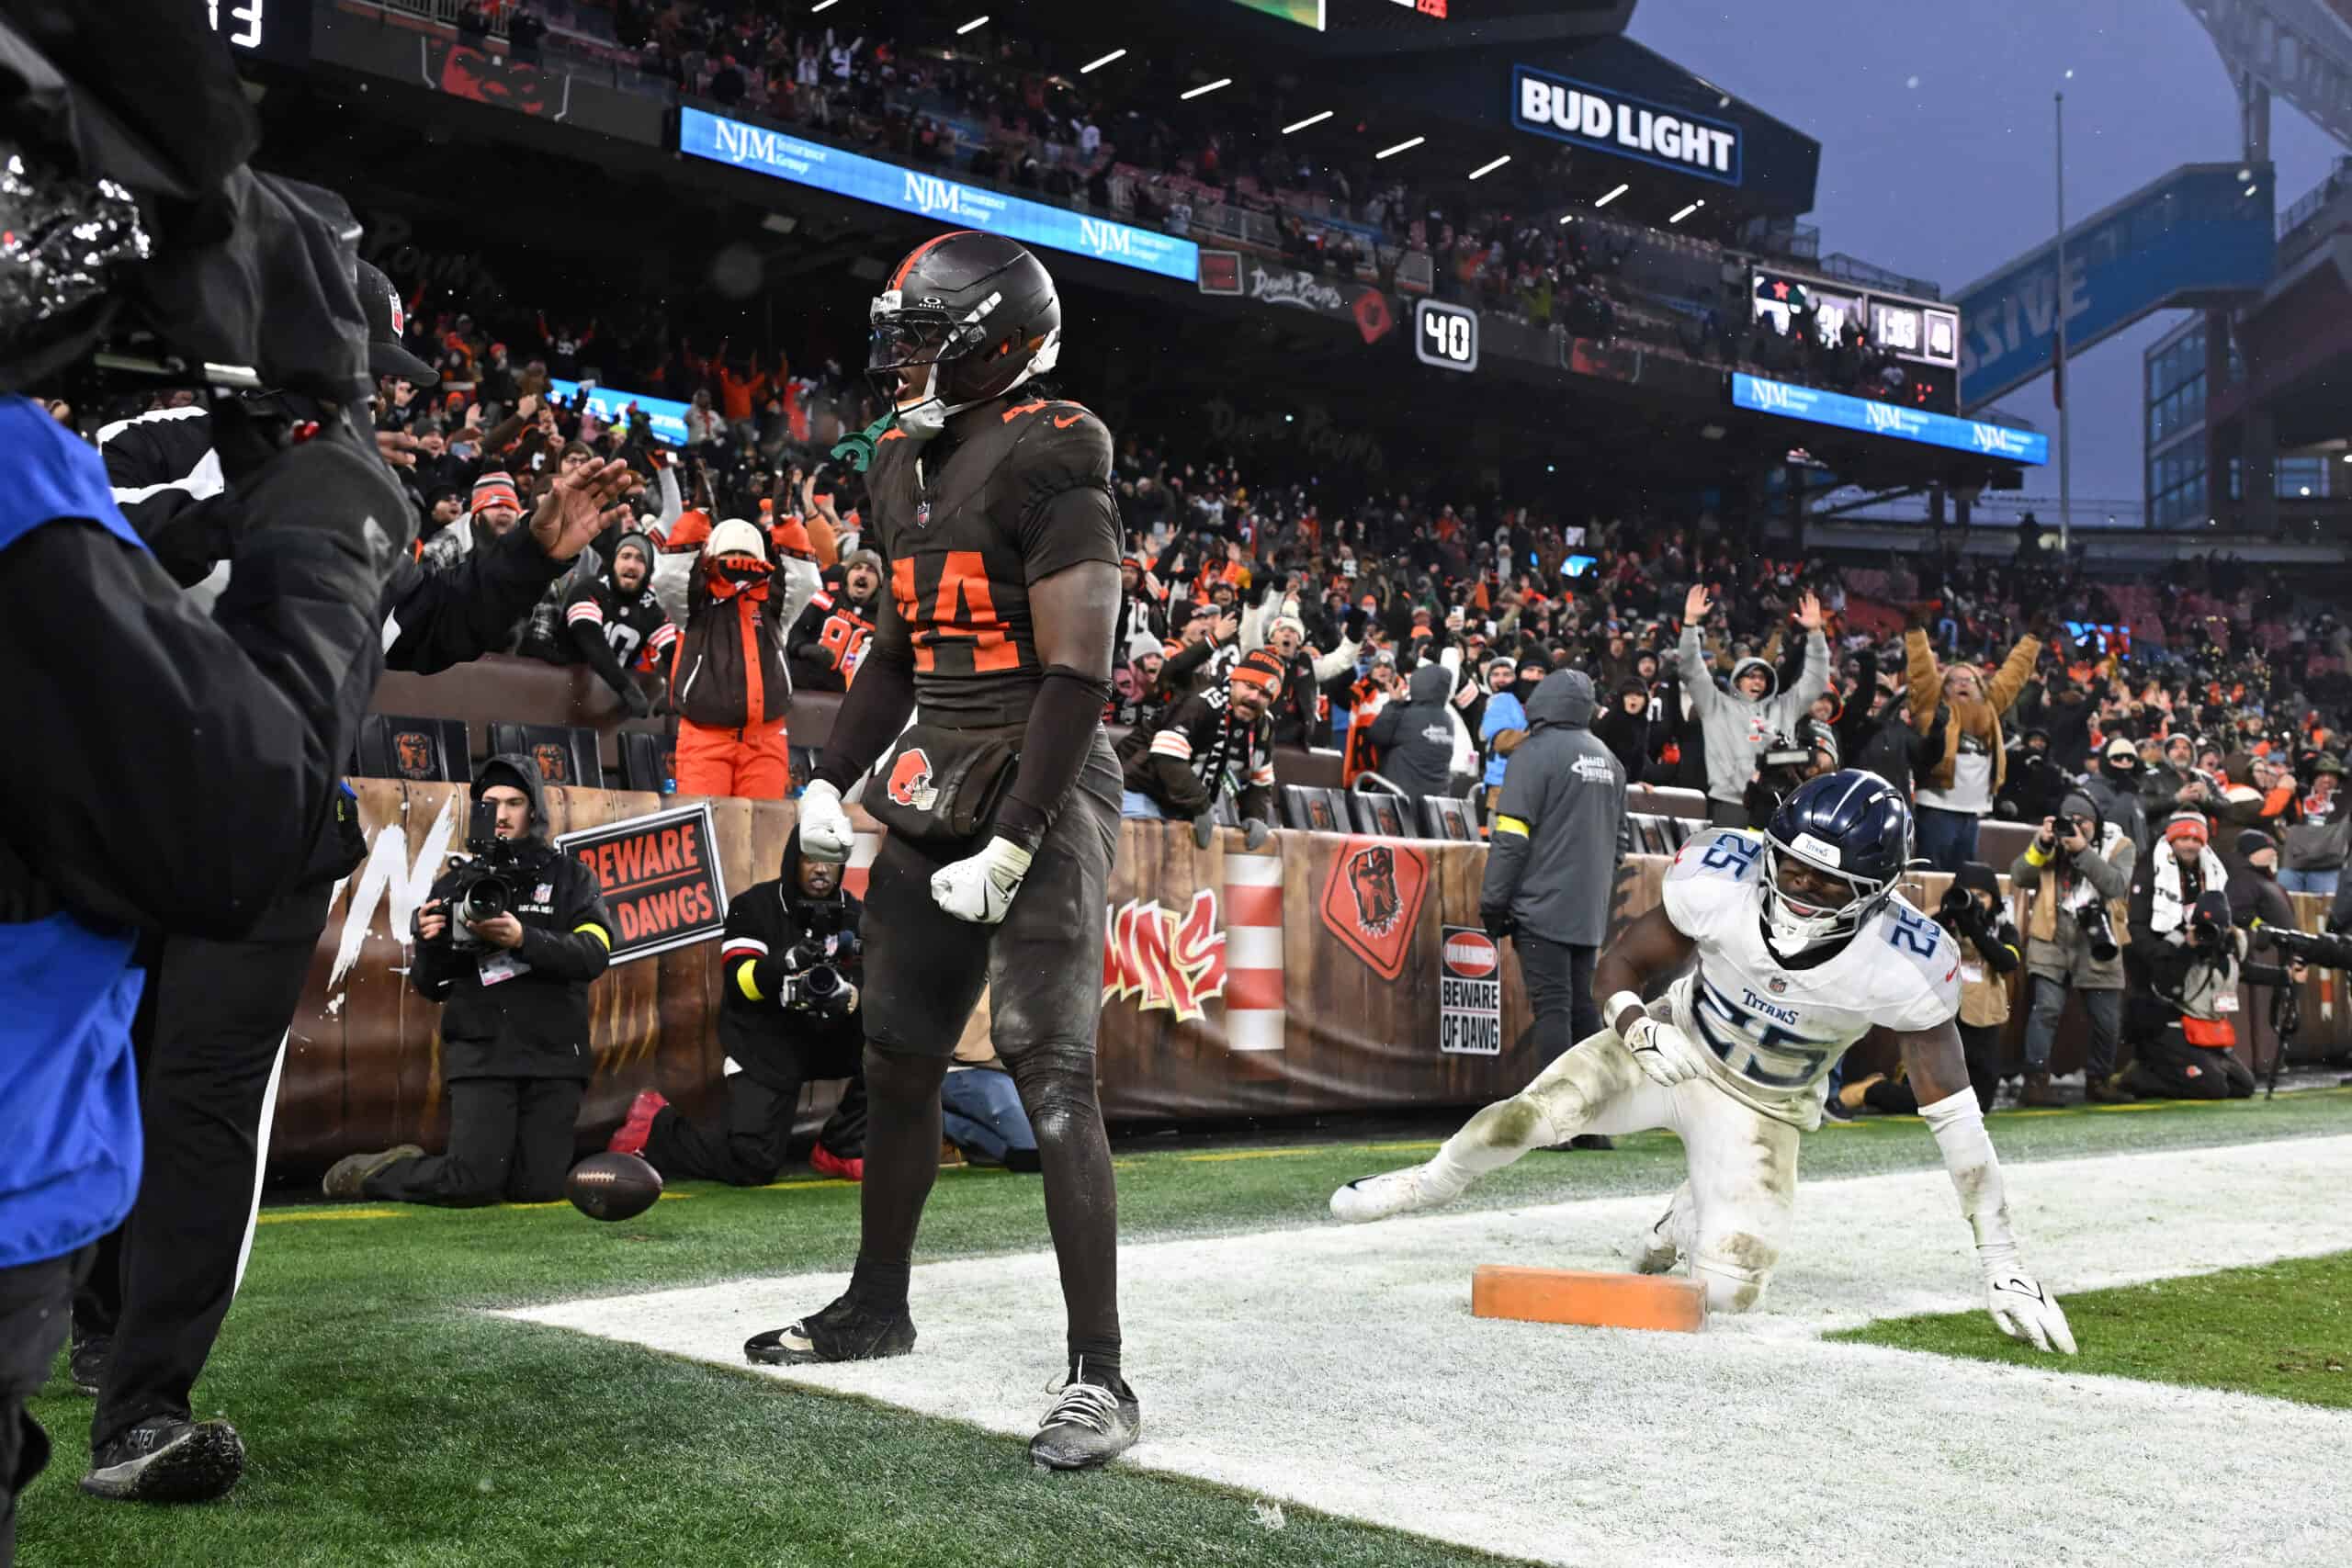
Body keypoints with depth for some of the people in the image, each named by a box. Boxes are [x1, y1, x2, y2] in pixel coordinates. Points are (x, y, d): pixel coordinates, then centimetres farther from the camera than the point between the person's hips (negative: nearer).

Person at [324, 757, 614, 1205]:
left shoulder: (571, 879, 6)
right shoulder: (455, 885, 10)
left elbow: (594, 954, -10)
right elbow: (428, 987, 11)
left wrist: (524, 939, -25)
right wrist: (429, 945, -11)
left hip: (554, 1056, 0)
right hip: (481, 1055, 0)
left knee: (537, 1189, -5)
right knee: (471, 1185, -12)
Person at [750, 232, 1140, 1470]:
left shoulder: (1045, 464, -13)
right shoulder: (905, 465, 13)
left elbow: (1077, 676, -18)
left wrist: (1009, 849, -21)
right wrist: (831, 778, 12)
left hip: (1037, 791, -8)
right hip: (929, 787, 9)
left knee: (1049, 1074, -12)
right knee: (896, 1057, 15)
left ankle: (1100, 1376, -6)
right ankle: (876, 1306, 34)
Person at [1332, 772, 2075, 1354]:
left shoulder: (1902, 965, -29)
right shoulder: (1723, 881, -26)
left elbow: (1955, 1113, -21)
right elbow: (1618, 967, -11)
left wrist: (2001, 1265, -20)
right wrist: (1641, 1029, -34)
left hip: (1762, 1108, 0)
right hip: (1674, 1047, 1)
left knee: (1729, 1291, -15)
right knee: (1524, 1117, -21)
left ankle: (1689, 1216, 24)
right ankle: (1434, 1180, 16)